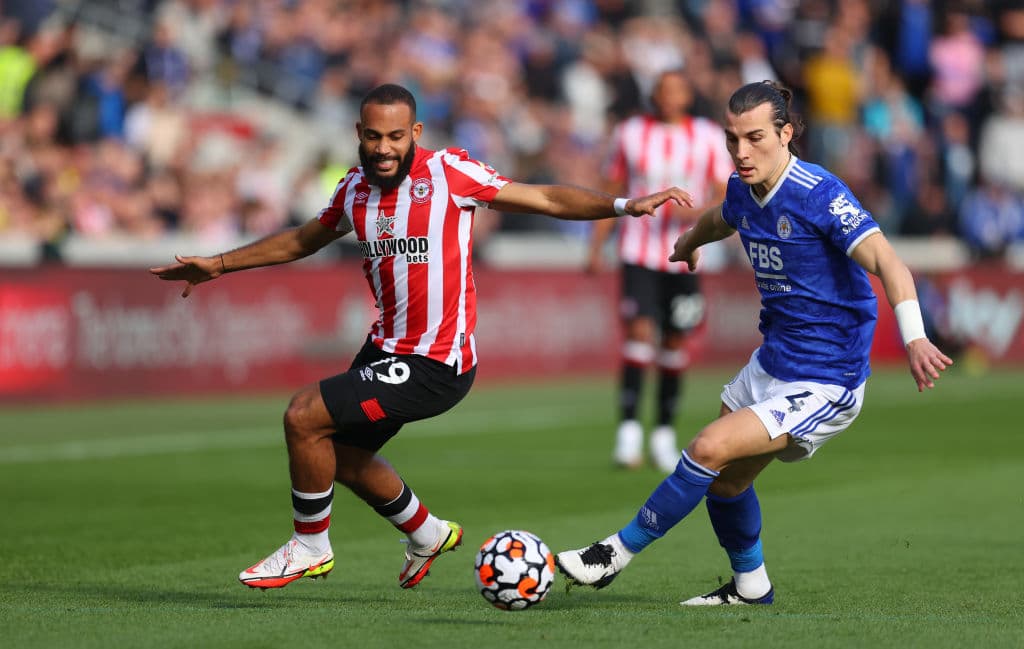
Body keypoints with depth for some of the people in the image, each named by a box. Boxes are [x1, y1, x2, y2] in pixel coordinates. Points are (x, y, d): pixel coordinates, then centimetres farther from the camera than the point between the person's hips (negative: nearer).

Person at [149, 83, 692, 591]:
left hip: (434, 367, -8)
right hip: (387, 349, 8)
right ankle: (427, 534, 44)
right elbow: (301, 241, 23)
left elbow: (546, 199, -9)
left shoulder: (448, 172, -13)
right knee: (341, 454, 22)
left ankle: (309, 547, 7)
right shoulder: (355, 188, 5)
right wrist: (218, 265, 24)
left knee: (304, 417, -14)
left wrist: (623, 206, -20)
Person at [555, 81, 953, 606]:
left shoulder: (819, 194, -23)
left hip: (824, 384, -8)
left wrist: (914, 339, -48)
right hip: (770, 363, 9)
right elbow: (720, 220, 28)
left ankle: (620, 552, -3)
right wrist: (688, 242, 50)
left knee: (710, 448, -19)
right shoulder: (744, 191, 1)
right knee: (725, 479, 16)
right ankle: (750, 587, 39)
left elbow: (885, 261, -34)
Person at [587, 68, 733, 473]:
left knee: (676, 343, 4)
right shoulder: (630, 133, 5)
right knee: (639, 331, -16)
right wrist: (596, 249, 5)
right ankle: (628, 430, -17)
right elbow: (612, 194, 11)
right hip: (638, 253, -1)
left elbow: (727, 198, 1)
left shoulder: (710, 138, 3)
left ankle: (664, 435, 16)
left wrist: (699, 211, -20)